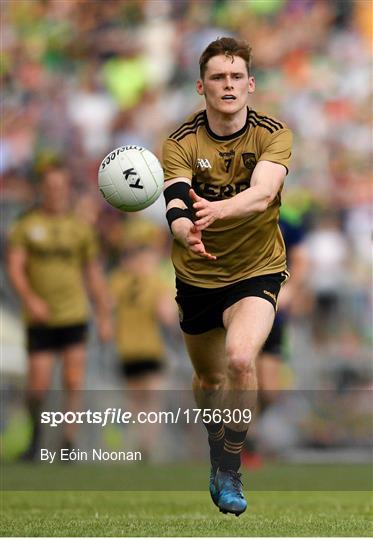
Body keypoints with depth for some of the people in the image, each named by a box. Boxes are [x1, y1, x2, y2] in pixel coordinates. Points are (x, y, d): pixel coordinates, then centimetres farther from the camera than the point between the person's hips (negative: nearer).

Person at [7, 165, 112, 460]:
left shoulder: (80, 228, 6)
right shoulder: (26, 226, 3)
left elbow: (94, 274, 10)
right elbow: (15, 268, -6)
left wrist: (105, 317, 7)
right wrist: (30, 299, -23)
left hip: (74, 317, 1)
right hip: (39, 318, 0)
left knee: (74, 382, -10)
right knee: (39, 385, -2)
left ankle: (69, 442, -4)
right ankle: (36, 434, 25)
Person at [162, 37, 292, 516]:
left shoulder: (273, 134, -12)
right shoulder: (181, 143, -11)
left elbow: (263, 192, -29)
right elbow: (176, 206, -26)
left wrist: (217, 209, -50)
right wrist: (186, 229, -50)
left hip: (257, 270, -2)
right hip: (197, 276, 2)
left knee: (240, 358, -27)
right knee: (208, 378, 16)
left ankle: (229, 471, -12)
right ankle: (218, 454, 47)